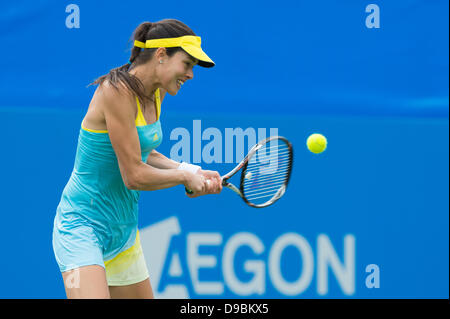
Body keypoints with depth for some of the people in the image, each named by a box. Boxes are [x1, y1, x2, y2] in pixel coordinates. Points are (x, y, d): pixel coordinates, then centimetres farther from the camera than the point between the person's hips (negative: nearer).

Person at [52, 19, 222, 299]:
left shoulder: (155, 94, 7)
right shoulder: (118, 91, -20)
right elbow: (133, 176, -21)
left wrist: (194, 172, 4)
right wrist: (185, 176, -6)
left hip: (123, 230, 10)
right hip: (82, 226, -10)